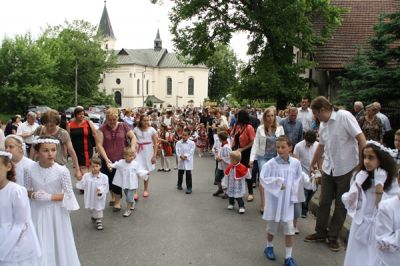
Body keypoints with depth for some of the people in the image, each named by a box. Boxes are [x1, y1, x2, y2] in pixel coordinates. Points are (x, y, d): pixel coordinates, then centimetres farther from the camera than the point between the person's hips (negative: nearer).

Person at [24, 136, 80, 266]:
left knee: (58, 242, 13)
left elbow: (68, 194, -11)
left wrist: (50, 197, -21)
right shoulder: (30, 170, -11)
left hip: (56, 211, -1)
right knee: (40, 243, 12)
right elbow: (26, 190, 4)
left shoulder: (62, 171, -17)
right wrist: (33, 195, -17)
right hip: (38, 211, 2)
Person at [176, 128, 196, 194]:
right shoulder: (178, 143, -1)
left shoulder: (192, 143, -7)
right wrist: (180, 156, -23)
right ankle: (179, 184, 40)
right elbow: (177, 151, -7)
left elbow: (191, 152, -10)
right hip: (181, 161, 3)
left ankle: (189, 187, 5)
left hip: (188, 161, -3)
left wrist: (186, 156, -21)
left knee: (188, 174, -4)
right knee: (180, 173, 17)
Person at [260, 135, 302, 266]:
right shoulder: (271, 164, -15)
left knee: (289, 230, 4)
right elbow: (263, 179, -15)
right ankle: (269, 247, 43)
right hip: (274, 200, -2)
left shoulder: (296, 163, -6)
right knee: (272, 228, 17)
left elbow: (297, 179, 5)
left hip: (287, 201, 2)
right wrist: (277, 183, -17)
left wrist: (293, 193, -1)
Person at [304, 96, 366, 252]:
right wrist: (313, 163, 28)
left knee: (341, 204, 9)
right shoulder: (323, 125, 5)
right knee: (324, 202, 11)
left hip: (346, 168, -6)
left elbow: (361, 139, -17)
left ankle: (333, 236, 22)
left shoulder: (344, 116, -16)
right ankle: (321, 232, 28)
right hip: (328, 169, 6)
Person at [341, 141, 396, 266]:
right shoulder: (361, 176, -5)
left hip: (375, 226, -3)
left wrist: (379, 184, -25)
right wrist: (357, 183, -16)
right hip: (359, 224, 3)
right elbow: (348, 202, -7)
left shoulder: (388, 181, -13)